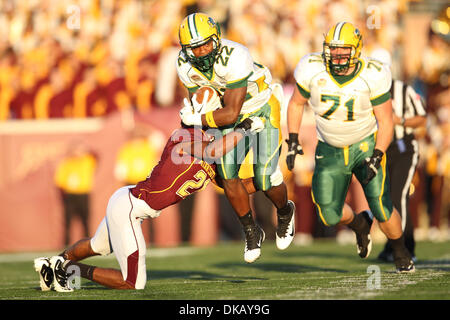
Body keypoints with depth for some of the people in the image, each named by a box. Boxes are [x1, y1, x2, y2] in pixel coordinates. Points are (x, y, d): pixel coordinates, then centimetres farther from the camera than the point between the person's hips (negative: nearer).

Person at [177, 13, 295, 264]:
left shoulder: (234, 57, -37)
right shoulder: (185, 65, -16)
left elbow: (231, 113, -34)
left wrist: (195, 120, -27)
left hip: (262, 108, -5)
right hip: (231, 116, 5)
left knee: (265, 178, -10)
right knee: (227, 173, -12)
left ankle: (285, 213, 25)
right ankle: (251, 232, 7)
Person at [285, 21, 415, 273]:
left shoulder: (372, 76, -20)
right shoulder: (312, 70, -15)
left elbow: (386, 122, -12)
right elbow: (297, 103, 3)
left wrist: (376, 157, -24)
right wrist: (293, 140, -5)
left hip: (366, 144, -2)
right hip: (330, 149, 2)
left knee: (382, 208, -14)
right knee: (330, 214, -5)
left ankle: (401, 252, 16)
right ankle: (359, 224, 32)